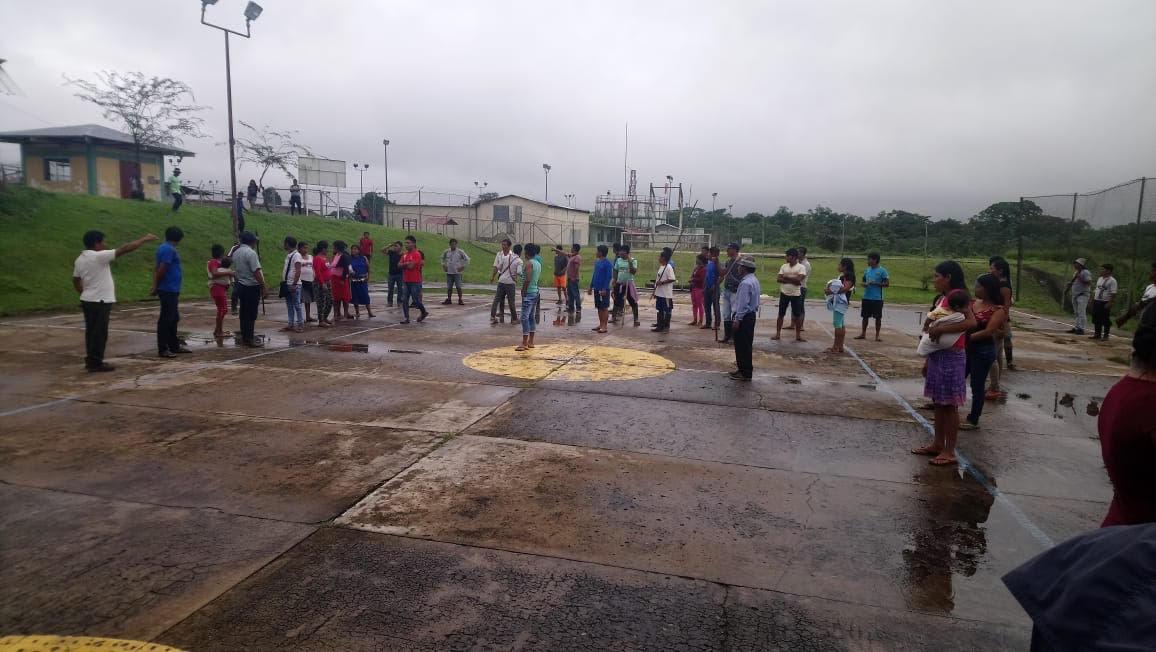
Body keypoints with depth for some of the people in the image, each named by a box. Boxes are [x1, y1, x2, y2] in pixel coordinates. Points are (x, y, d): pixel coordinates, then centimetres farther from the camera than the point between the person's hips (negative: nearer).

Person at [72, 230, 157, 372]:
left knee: (91, 331, 14)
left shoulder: (80, 259, 11)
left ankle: (91, 360, 20)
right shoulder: (99, 256, -16)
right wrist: (144, 239, -13)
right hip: (100, 301, -9)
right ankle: (95, 363, 0)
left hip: (87, 300, 9)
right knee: (100, 333, -3)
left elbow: (76, 280, 18)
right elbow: (124, 249, -18)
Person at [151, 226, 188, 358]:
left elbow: (157, 269, 14)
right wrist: (156, 287, -11)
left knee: (173, 318, 16)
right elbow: (161, 270, -20)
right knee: (166, 320, -5)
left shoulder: (163, 248, 16)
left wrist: (155, 286, 7)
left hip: (170, 290, 10)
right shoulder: (169, 249, -15)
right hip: (169, 290, -10)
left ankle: (174, 346, 24)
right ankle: (162, 349, -1)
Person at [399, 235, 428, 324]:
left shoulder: (417, 254, -11)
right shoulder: (404, 254, 12)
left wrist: (403, 265, -2)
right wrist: (407, 264, -11)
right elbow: (399, 265, 5)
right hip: (406, 281, 7)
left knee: (416, 300, 0)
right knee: (404, 300, 1)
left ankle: (424, 312, 24)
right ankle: (406, 318, 6)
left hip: (415, 281, -7)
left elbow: (411, 266, -20)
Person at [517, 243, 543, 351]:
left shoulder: (529, 263, -14)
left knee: (525, 317, -7)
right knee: (531, 317, 14)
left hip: (529, 293, -9)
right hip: (536, 292, 9)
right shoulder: (538, 263, 11)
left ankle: (524, 343, -8)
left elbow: (527, 279, -21)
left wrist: (523, 291, -13)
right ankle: (531, 342, 19)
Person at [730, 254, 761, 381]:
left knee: (742, 345, -2)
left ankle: (745, 373, 4)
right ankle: (744, 369, 26)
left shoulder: (746, 283, -21)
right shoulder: (754, 280, 11)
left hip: (743, 317, -10)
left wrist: (737, 319, -21)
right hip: (751, 315, 10)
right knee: (746, 345, 17)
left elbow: (742, 304, -24)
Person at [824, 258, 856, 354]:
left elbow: (845, 288, -22)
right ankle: (840, 346, 15)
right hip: (838, 302, 10)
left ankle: (836, 347, -9)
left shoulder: (849, 276, -11)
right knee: (841, 325, 11)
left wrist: (832, 291, -23)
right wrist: (829, 289, -2)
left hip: (841, 302, -10)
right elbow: (836, 286, 18)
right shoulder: (842, 276, 19)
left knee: (837, 324, -10)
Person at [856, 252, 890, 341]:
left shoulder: (882, 270, -7)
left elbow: (887, 284, -8)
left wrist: (875, 283, -18)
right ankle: (863, 334, 19)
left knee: (878, 317, 2)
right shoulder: (867, 270, 9)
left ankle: (877, 335, 11)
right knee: (865, 316, 9)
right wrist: (864, 284, -7)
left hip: (877, 298, -5)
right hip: (866, 297, 5)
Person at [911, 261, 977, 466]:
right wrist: (928, 359, 15)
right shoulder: (943, 298, 13)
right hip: (937, 355, 9)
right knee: (938, 402, 14)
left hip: (951, 357, -9)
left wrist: (940, 329, -26)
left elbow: (971, 322, -29)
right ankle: (938, 444, 24)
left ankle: (949, 452, 6)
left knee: (950, 405, -2)